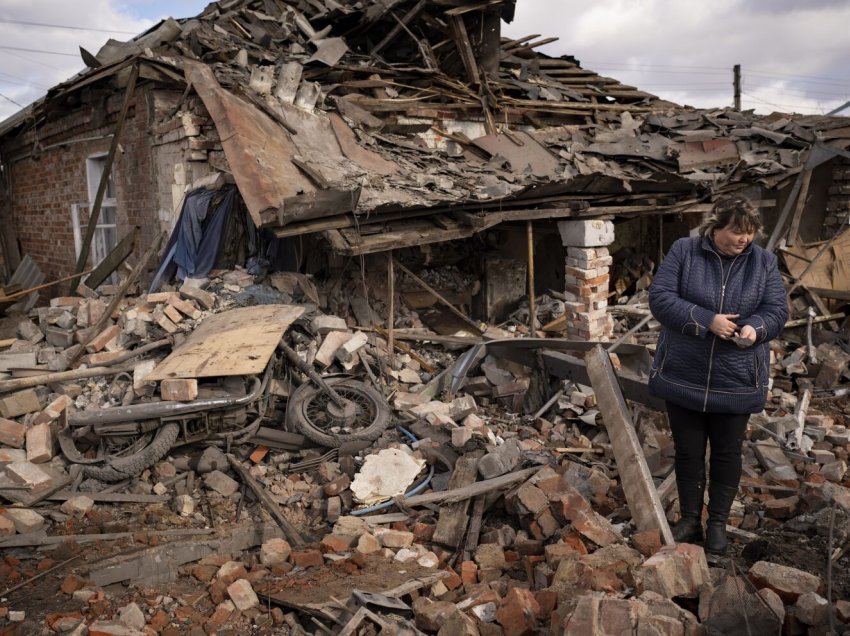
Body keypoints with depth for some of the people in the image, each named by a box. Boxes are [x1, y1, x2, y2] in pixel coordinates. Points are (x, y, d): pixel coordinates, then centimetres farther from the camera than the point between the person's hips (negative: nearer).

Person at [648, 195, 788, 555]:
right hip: (683, 376, -1)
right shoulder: (683, 251, -6)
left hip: (736, 381, 1)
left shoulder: (763, 262, 1)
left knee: (727, 454, 12)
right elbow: (659, 297, -13)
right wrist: (707, 320, -23)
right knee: (688, 451, 10)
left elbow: (777, 310, 1)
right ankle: (689, 520, 27)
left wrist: (755, 328, -22)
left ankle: (718, 523, 29)